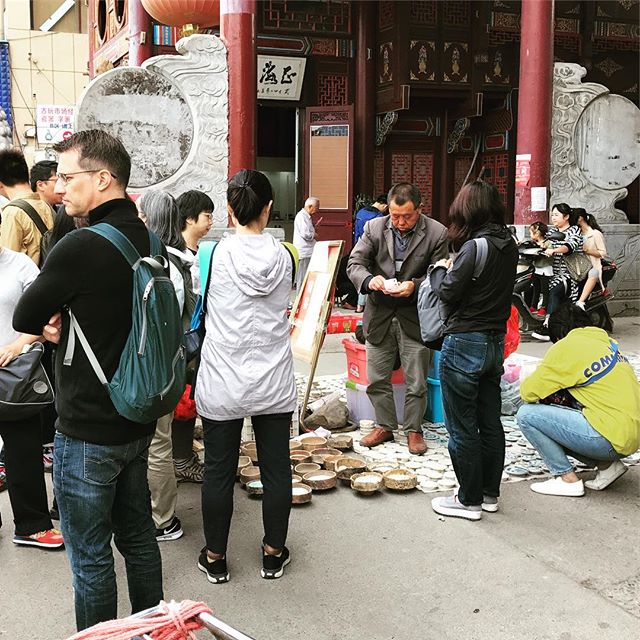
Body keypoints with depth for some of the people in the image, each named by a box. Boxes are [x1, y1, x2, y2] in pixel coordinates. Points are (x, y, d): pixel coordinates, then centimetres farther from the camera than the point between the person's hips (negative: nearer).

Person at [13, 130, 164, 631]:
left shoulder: (81, 247, -22)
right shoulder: (148, 241, 2)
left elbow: (24, 320, -11)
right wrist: (68, 324, -3)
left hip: (88, 433, -8)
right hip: (138, 420, 8)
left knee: (90, 556, 7)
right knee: (137, 535, 21)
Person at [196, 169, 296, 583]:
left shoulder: (215, 255, -11)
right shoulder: (282, 256, -4)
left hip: (222, 386, -2)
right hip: (273, 384, 2)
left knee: (219, 471, 11)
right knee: (276, 468, 13)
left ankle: (215, 558, 25)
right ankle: (274, 554, 27)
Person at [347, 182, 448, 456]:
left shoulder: (437, 233, -8)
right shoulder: (374, 228, -2)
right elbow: (354, 263, -2)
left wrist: (414, 286, -23)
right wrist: (369, 279, -24)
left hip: (415, 317, -2)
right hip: (379, 315, 3)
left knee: (416, 382, 6)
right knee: (377, 379, 13)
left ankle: (413, 430, 24)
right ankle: (385, 426, 30)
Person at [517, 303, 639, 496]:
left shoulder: (567, 346, -7)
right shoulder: (607, 341, 16)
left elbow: (528, 392, -6)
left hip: (613, 437, -9)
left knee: (527, 414, -5)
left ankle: (568, 479, 0)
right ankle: (606, 464, 14)